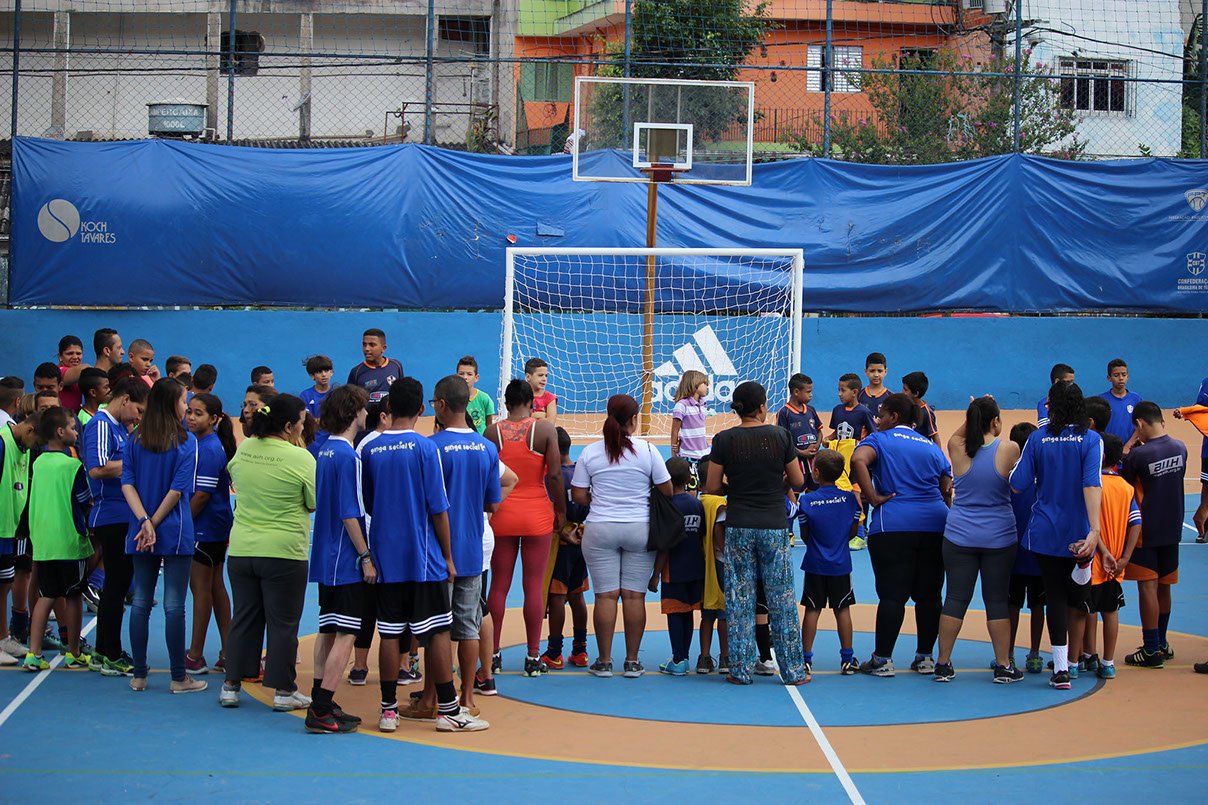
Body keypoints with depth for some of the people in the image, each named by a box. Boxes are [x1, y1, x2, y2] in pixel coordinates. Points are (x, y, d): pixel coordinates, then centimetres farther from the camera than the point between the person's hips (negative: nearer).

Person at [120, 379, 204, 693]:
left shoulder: (135, 440, 3)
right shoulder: (186, 441, -7)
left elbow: (127, 482, -5)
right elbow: (179, 489, -12)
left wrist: (145, 522, -11)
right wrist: (154, 523, -7)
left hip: (140, 532, 4)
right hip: (175, 532, -4)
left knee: (140, 602, 11)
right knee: (174, 605, 0)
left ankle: (139, 676, 14)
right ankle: (179, 678, 5)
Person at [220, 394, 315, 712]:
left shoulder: (243, 450, 1)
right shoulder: (301, 458, -14)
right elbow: (315, 503, -6)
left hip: (241, 549, 5)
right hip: (284, 551, -5)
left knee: (243, 617, 14)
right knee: (283, 623, 5)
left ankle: (231, 685, 18)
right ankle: (283, 691, 9)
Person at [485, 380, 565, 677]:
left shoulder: (492, 432, -2)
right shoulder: (545, 430, -6)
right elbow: (555, 475, -9)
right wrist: (560, 510, 2)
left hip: (501, 515, 2)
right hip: (537, 514, -1)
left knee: (499, 586, 9)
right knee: (534, 586, 3)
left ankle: (493, 655, 13)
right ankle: (533, 657, 5)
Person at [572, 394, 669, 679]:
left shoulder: (590, 452, -2)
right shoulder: (646, 450, -5)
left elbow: (578, 495, -1)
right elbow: (667, 491, -1)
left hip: (600, 530, 1)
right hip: (640, 528, -1)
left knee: (606, 595, 3)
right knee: (634, 595, 4)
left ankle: (604, 661, 5)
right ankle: (632, 661, 7)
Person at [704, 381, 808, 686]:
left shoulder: (724, 440, -4)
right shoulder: (780, 436, -3)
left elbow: (712, 487, -2)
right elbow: (798, 481, 3)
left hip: (739, 527, 0)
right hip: (775, 526, 0)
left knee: (739, 600, 6)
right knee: (781, 598, 6)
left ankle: (741, 670, 6)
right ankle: (793, 670, 9)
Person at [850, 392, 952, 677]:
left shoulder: (880, 440, 3)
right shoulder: (931, 447, 18)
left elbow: (858, 460, -19)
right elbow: (947, 491, 16)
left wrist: (873, 498, -13)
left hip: (893, 526, -4)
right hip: (936, 525, 4)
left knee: (892, 595, -3)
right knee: (929, 594, 9)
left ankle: (882, 659, 0)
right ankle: (925, 657, 14)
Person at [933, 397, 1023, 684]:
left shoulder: (958, 448, -4)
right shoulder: (1009, 449, -10)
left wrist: (974, 415, 14)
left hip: (959, 536, 1)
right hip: (999, 537, -1)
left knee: (955, 598, 6)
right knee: (997, 600, 7)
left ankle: (943, 664, 9)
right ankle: (1003, 666, 11)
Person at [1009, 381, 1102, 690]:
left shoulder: (1037, 439, -3)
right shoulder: (1091, 440, -7)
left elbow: (1017, 486, -3)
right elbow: (1092, 485, -19)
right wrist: (1094, 530, -26)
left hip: (1045, 532, 0)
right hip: (1079, 534, 0)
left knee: (1056, 598, 5)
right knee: (1077, 598, 21)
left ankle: (1061, 669, -3)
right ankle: (1072, 661, 34)